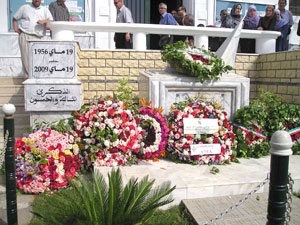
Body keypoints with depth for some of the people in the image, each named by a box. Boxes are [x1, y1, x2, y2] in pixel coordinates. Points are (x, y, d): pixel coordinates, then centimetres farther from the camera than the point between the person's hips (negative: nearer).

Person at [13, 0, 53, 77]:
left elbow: (51, 21, 6)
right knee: (26, 58, -6)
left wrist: (44, 21, -13)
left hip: (37, 38, 0)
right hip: (25, 36, 0)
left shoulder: (45, 10, 17)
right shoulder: (25, 8, 17)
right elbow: (15, 18, 24)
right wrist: (15, 28, 9)